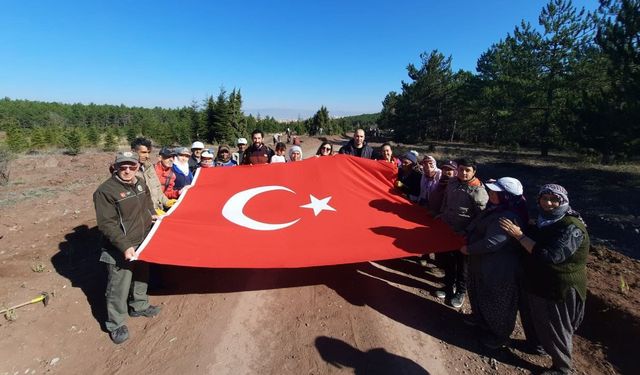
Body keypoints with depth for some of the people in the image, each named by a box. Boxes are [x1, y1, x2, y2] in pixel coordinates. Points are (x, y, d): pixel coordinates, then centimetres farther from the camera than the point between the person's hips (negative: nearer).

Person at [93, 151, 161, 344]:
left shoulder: (140, 183, 3)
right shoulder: (105, 191, -19)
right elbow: (106, 225, -21)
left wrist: (151, 215, 7)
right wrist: (125, 246, -27)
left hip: (142, 243, 7)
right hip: (121, 249, -7)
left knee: (141, 277, 24)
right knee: (119, 287, 4)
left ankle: (139, 306, 46)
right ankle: (116, 324, 25)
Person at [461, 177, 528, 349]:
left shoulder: (507, 218, -32)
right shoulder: (497, 209, 1)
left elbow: (491, 243, -32)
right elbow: (480, 228, 15)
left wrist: (468, 250, -18)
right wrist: (467, 237, 5)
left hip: (499, 270, -10)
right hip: (485, 264, 10)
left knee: (497, 302, 13)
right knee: (480, 293, 28)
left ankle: (499, 335, 36)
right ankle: (480, 317, 53)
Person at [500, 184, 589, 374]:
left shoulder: (572, 228, -25)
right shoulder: (544, 221, 2)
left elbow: (549, 256, -35)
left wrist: (519, 235, -33)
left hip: (559, 289, -8)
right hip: (537, 283, 8)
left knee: (555, 329, 11)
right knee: (535, 320, 26)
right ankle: (534, 343, 50)